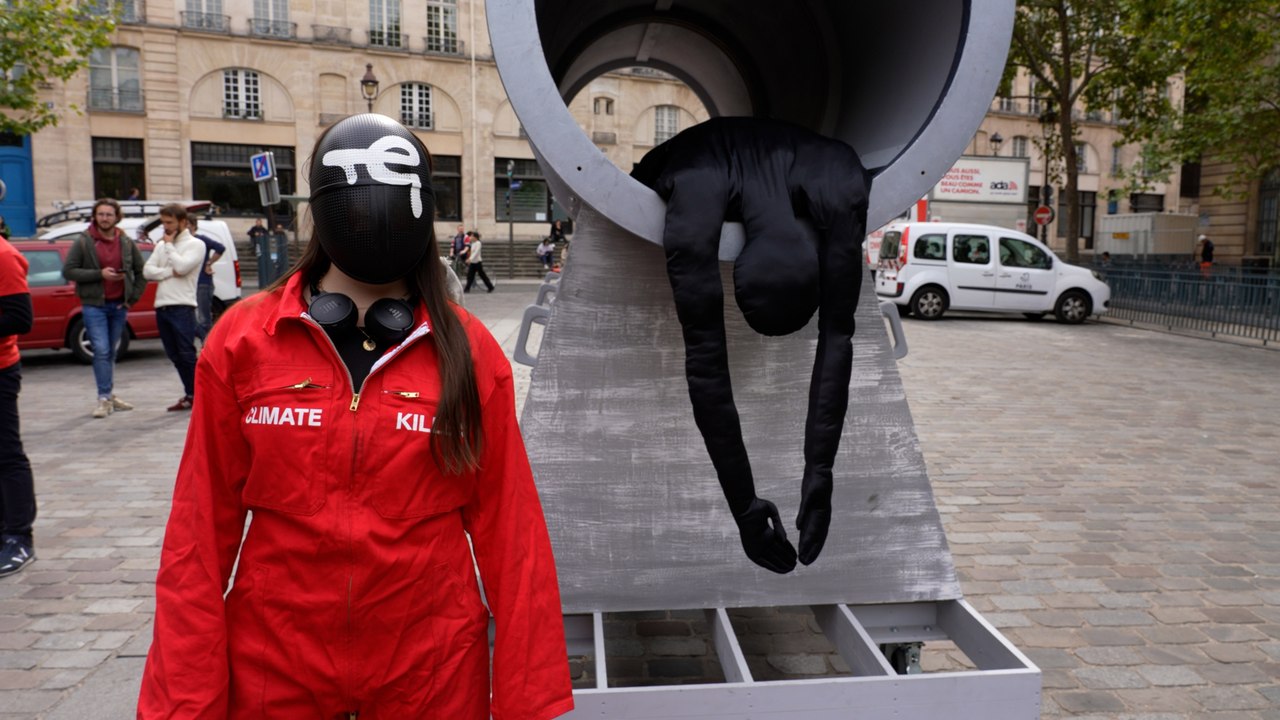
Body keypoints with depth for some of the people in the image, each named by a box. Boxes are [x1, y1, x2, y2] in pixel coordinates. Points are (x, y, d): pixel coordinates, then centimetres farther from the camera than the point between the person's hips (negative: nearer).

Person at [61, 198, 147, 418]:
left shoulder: (127, 243, 8)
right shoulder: (83, 242, -2)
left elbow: (141, 272, 14)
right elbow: (68, 271, -6)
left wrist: (133, 297, 4)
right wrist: (99, 274, -16)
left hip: (119, 306, 3)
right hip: (94, 305, -3)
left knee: (111, 352, 11)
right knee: (101, 351, -11)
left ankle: (110, 396, 19)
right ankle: (104, 398, -9)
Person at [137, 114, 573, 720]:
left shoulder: (468, 351, -7)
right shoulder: (244, 340, -5)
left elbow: (508, 530, -6)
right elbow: (203, 531, -2)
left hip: (434, 668, 0)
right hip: (273, 668, 1)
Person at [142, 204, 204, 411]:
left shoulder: (195, 245, -1)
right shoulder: (161, 245, 18)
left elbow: (182, 267, -17)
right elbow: (147, 270, 8)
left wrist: (169, 245, -5)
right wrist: (170, 272, -9)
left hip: (182, 307, -7)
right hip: (162, 306, 7)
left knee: (187, 354, -9)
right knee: (174, 355, 9)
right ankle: (191, 395, 16)